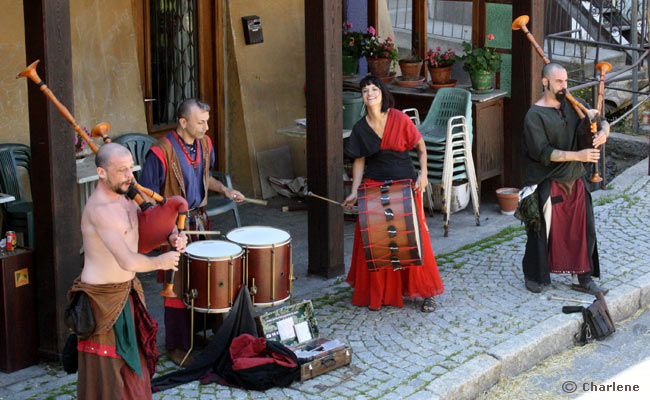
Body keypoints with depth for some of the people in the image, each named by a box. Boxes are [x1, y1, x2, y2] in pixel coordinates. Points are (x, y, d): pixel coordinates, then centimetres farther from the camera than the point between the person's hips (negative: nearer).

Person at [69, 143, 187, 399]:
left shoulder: (125, 198, 3)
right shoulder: (101, 210, -27)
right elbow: (129, 262, -35)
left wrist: (174, 237, -5)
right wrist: (160, 262, -17)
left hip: (126, 292, 9)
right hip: (102, 298, -9)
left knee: (129, 359, 22)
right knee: (105, 367, 1)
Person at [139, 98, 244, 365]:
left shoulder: (204, 144, 4)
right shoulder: (162, 152, -19)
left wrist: (224, 189, 5)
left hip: (200, 220, 7)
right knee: (178, 286, -1)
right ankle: (177, 347, 11)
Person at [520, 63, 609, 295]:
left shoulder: (572, 106, 8)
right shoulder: (535, 115, -11)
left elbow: (599, 120, 18)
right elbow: (543, 153, -20)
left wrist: (603, 131, -8)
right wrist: (578, 156, -25)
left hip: (575, 180, 6)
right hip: (548, 185, -6)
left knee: (581, 230, 8)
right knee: (543, 231, 3)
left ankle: (581, 278, 20)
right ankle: (533, 276, 21)